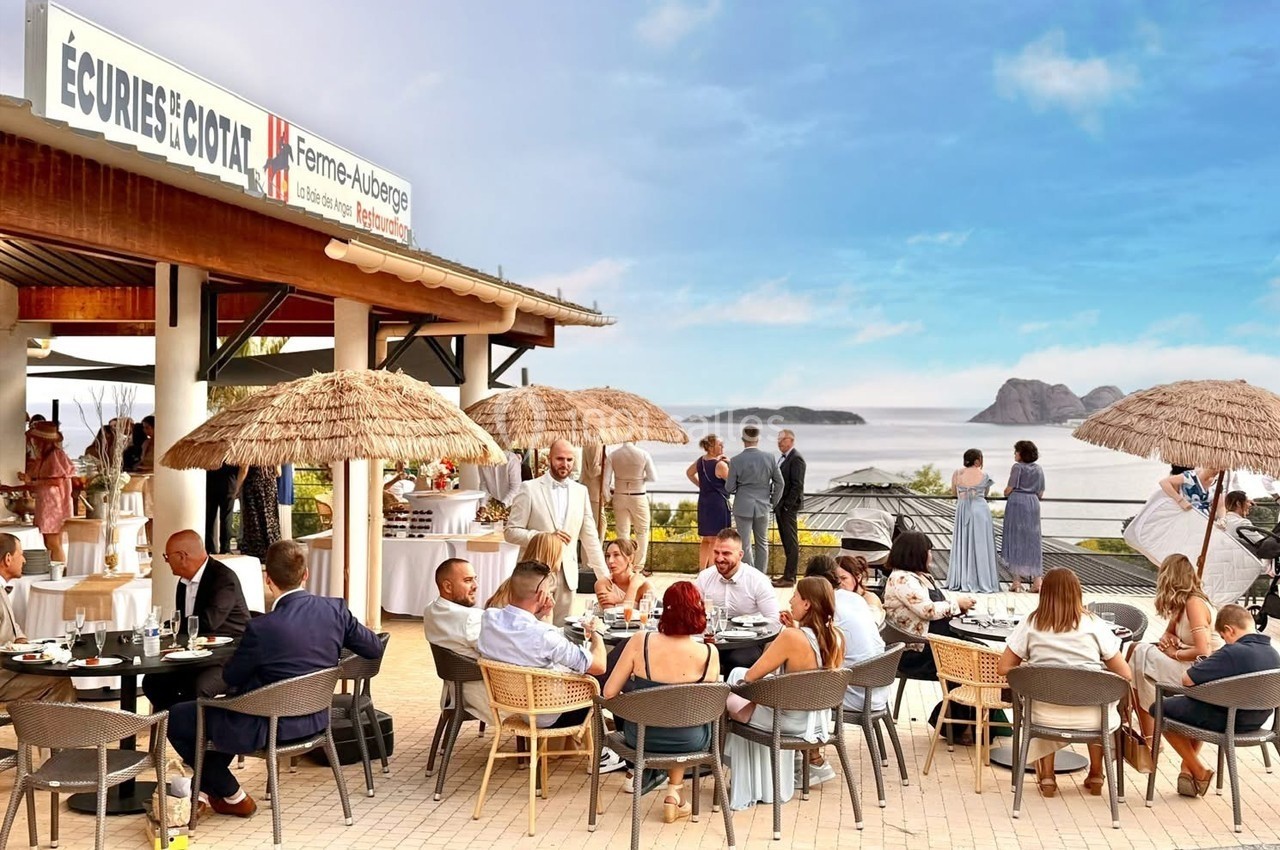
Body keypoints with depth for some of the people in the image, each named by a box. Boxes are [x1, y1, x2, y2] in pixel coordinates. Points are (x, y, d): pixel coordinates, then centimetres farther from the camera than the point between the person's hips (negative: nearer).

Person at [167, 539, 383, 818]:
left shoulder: (262, 628, -26)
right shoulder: (336, 610, -12)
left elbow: (231, 677, -10)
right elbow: (375, 649, 0)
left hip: (271, 728, -7)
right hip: (316, 719, 7)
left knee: (177, 718, 10)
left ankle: (232, 796, 21)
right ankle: (206, 790, 37)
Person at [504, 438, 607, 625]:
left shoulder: (581, 491, 9)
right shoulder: (530, 488, -3)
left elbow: (590, 537, 12)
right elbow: (511, 531, -5)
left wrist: (604, 575, 9)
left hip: (567, 575, 4)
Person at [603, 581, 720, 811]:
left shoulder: (640, 643, -21)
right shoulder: (709, 654, -18)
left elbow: (609, 693, -13)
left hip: (642, 737, 0)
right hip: (689, 741, 0)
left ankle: (648, 774, 44)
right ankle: (675, 789, 32)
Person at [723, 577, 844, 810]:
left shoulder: (791, 637, -29)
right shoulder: (837, 638, -9)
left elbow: (750, 677, -19)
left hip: (790, 721, -7)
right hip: (818, 718, 7)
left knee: (731, 701, 19)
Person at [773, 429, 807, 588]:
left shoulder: (796, 459, -13)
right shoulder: (783, 458, 17)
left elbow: (797, 485, -18)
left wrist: (786, 505, -19)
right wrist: (777, 504, 13)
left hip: (789, 507, -10)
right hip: (781, 506, 10)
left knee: (791, 542, -6)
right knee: (786, 541, 12)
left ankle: (789, 577, -4)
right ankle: (788, 575, 18)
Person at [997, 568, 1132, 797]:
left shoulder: (1030, 624, -2)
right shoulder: (1094, 625, -3)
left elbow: (1004, 668, -1)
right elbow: (1124, 674, -1)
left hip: (1047, 717, 0)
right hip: (1092, 717, 0)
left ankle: (1046, 777, 32)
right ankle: (1096, 776, 43)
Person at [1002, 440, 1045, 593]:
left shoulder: (1017, 467, -7)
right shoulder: (1038, 469, 12)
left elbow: (1010, 489, -10)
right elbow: (1041, 493, 12)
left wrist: (1006, 493, 11)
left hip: (1017, 503, -5)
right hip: (1033, 505, 5)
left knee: (1016, 540, 0)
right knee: (1033, 540, 10)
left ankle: (1017, 581, -1)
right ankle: (1037, 581, 7)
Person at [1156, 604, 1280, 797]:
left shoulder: (1232, 653, -27)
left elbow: (1187, 680, -24)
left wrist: (1198, 667, -2)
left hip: (1227, 722, -8)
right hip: (1256, 723, 8)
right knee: (1194, 707, 34)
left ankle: (1200, 772, 18)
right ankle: (1188, 769, 30)